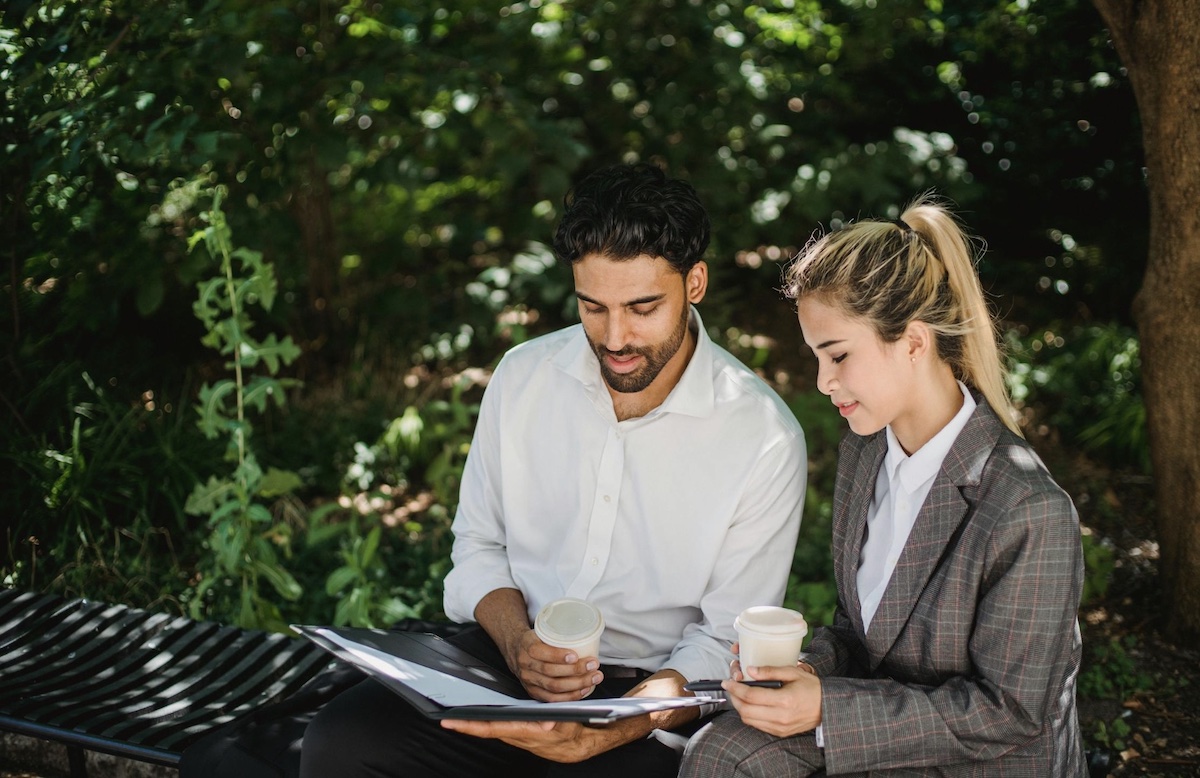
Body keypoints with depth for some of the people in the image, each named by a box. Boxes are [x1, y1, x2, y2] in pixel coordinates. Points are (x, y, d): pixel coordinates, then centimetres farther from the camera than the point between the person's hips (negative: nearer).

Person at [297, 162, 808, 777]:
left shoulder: (765, 439, -11)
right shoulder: (524, 374, 1)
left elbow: (727, 641, -9)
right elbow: (478, 543, 10)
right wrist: (517, 642, -12)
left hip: (650, 695, -2)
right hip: (508, 655, 3)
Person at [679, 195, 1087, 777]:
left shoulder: (1031, 513, -26)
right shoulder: (861, 451, 1)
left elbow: (1009, 711, -20)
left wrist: (829, 710, -24)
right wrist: (814, 669, -10)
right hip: (879, 701, 7)